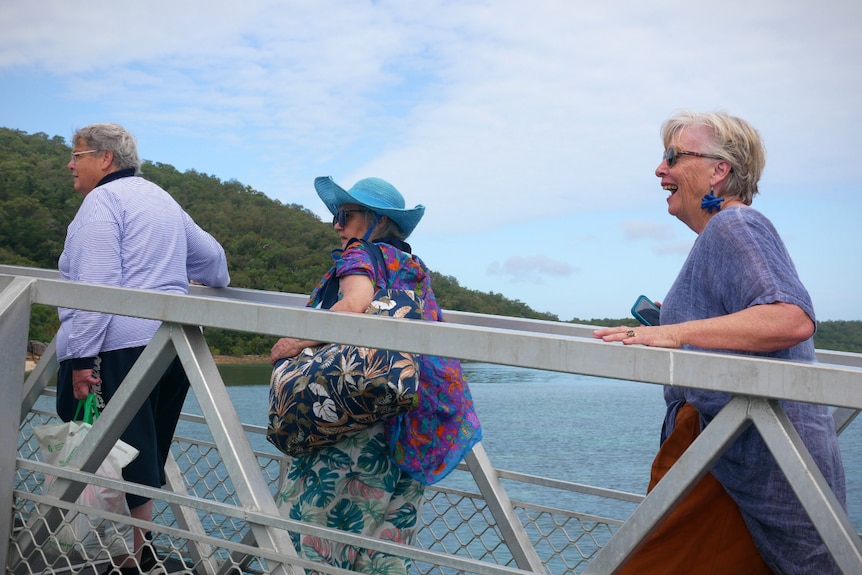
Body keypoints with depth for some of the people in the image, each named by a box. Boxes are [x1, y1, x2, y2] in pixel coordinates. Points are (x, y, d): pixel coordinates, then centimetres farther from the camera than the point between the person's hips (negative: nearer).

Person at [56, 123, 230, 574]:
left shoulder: (102, 201, -5)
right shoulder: (161, 199, 20)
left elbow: (96, 287, -16)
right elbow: (210, 254, 31)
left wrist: (81, 357, -18)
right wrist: (217, 282, 52)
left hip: (119, 347, -9)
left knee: (118, 462, -4)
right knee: (146, 457, 16)